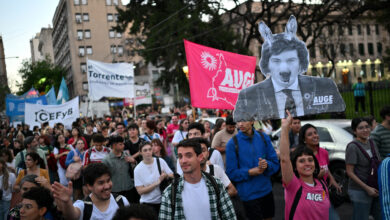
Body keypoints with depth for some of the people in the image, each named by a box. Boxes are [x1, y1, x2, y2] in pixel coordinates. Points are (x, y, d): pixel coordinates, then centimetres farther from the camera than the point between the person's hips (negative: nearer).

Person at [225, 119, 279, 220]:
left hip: (267, 191, 4)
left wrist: (267, 164, -19)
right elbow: (231, 173, -8)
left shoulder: (264, 138, -2)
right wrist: (249, 172, -20)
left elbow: (275, 163, 2)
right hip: (249, 195, -4)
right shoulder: (232, 144, -11)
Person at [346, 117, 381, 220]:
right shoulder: (353, 147, -15)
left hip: (375, 189, 7)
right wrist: (367, 188, -18)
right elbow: (349, 172, -16)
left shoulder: (372, 143, 6)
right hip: (359, 191, -7)